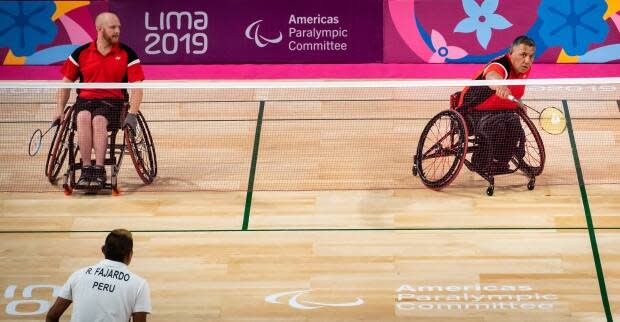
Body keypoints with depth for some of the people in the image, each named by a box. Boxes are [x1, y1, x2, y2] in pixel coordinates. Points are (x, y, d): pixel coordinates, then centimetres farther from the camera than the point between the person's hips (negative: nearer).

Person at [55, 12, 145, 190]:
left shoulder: (127, 54, 1)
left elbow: (137, 86, -4)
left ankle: (99, 170, -34)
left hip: (113, 101, -1)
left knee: (98, 120, -35)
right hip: (85, 99, 2)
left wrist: (132, 113, -18)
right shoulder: (81, 53, 6)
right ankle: (86, 169, -32)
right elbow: (66, 82, 14)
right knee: (83, 118, -33)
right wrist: (60, 109, 4)